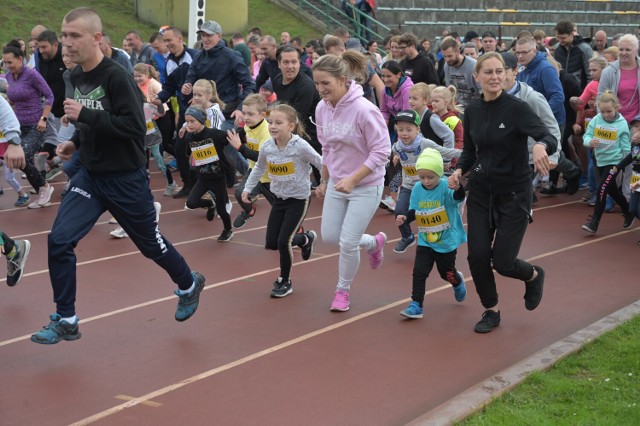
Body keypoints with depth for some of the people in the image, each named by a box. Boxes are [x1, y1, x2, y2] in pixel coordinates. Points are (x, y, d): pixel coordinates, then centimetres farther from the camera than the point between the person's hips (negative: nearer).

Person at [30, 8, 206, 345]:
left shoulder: (117, 77, -21)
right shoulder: (76, 76, 3)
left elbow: (136, 127, -27)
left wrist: (84, 115, -29)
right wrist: (76, 141, 3)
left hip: (125, 179, -6)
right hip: (90, 175, 6)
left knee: (151, 244, 13)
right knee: (59, 241, -8)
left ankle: (189, 285, 42)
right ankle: (65, 321, 4)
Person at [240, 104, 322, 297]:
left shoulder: (300, 146, -23)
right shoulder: (267, 147, -8)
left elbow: (322, 164, -13)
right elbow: (259, 168, 11)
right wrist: (248, 188, 11)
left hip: (299, 199, -5)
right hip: (279, 198, 6)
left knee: (284, 241, -11)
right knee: (271, 242, 6)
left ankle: (285, 281, 12)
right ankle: (305, 239, 35)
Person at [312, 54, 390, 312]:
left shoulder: (364, 109, -25)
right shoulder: (322, 108, -4)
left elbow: (382, 150, -23)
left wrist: (353, 179, -28)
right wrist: (324, 181, 16)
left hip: (366, 186, -7)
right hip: (337, 183, 7)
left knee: (347, 242, -4)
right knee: (329, 236, 11)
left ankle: (343, 290, 23)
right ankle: (374, 243, 39)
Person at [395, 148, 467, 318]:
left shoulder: (446, 187, -20)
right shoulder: (417, 189, -7)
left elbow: (458, 197, -40)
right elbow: (414, 211, 4)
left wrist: (458, 188, -62)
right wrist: (404, 218, -15)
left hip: (447, 241, -3)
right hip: (425, 241, 3)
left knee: (447, 274, 15)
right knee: (419, 272, -7)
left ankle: (458, 282, 49)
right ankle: (416, 305, 0)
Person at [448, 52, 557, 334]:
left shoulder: (517, 108, -15)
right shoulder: (472, 111, 1)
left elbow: (549, 139, -27)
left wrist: (541, 146, -50)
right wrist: (459, 170, -8)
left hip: (513, 194, -4)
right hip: (481, 192, 4)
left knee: (502, 262, -5)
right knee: (478, 256, -3)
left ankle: (533, 276, 31)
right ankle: (491, 311, 21)